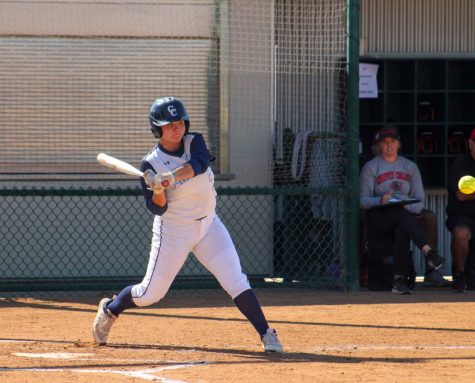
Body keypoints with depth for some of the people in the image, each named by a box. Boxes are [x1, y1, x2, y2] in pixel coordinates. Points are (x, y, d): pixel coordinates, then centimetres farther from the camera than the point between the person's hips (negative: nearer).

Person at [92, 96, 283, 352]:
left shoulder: (194, 142, -4)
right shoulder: (151, 164, -12)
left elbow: (199, 163, -28)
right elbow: (157, 209, -13)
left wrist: (170, 177, -43)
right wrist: (157, 191, -34)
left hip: (208, 225, 2)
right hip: (173, 232, -2)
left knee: (236, 281, -10)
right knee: (151, 293, 4)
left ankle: (266, 335, -9)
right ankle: (109, 310, 31)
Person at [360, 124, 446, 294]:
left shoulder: (410, 166, 16)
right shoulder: (370, 167, 8)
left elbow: (419, 200, 7)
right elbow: (363, 200, -2)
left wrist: (408, 205, -16)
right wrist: (381, 200, -22)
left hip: (405, 214, 2)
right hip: (378, 218, -2)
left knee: (401, 230, -37)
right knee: (401, 212, -36)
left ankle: (399, 279, -45)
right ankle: (429, 251, -52)